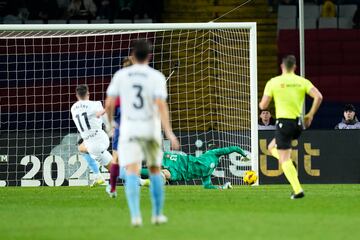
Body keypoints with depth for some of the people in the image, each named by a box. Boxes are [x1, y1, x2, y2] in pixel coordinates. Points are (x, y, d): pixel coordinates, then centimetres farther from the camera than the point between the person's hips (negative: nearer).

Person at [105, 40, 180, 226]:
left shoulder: (121, 75, 0)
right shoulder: (156, 77, -4)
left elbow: (109, 103, 1)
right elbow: (161, 105, -15)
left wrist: (110, 122, 21)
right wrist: (169, 132, -18)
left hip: (128, 129, 0)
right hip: (151, 130, 0)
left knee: (132, 172, -10)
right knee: (155, 170, 19)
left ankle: (135, 215, -28)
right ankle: (157, 214, 24)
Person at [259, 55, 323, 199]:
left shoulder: (273, 82, -3)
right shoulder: (302, 82, 3)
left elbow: (263, 105, -3)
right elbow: (318, 97, -9)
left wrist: (261, 103, 22)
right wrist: (310, 115, 3)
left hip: (283, 122, -4)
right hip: (298, 123, 4)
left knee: (284, 159, -3)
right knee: (272, 147, 28)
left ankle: (298, 190, -14)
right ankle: (290, 165, 6)